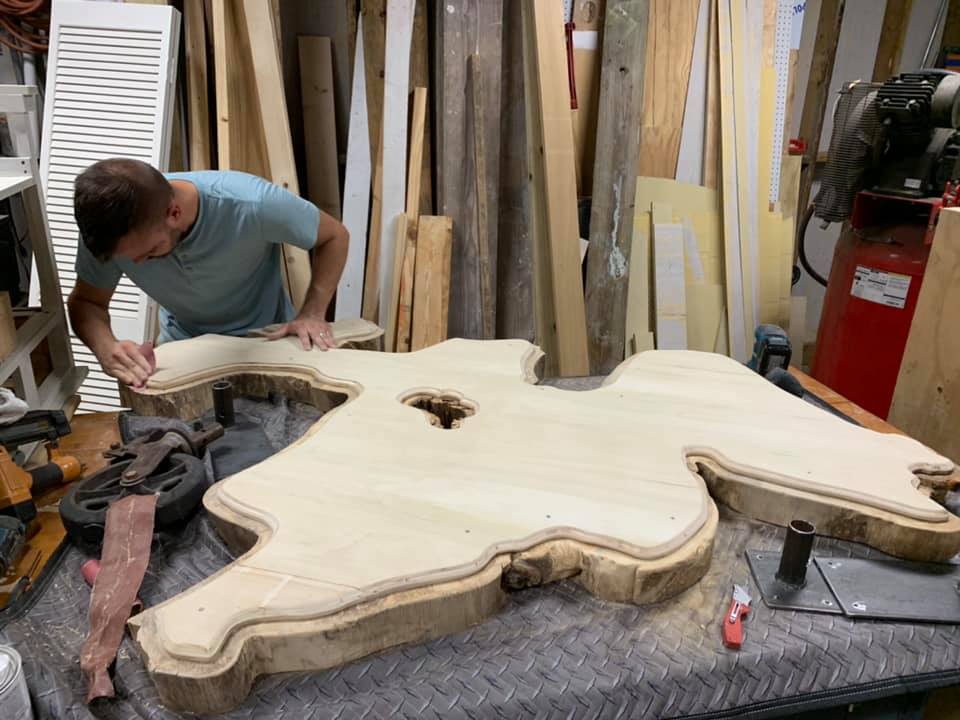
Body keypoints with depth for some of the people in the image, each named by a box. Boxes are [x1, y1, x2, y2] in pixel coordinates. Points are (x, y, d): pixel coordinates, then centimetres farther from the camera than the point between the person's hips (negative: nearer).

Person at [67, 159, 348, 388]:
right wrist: (107, 348, -31)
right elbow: (85, 302, -9)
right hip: (184, 345, 2)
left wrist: (312, 313, -28)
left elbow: (335, 236, -17)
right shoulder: (110, 230, -25)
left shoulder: (253, 205, -34)